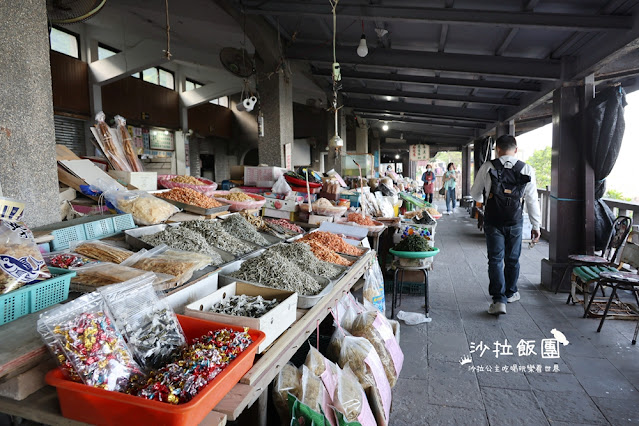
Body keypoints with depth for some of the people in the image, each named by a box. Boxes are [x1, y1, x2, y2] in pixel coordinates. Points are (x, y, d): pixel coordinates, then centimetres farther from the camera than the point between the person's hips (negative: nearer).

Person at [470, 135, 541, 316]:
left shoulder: (488, 167, -6)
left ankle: (499, 300, -5)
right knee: (512, 259, 17)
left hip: (493, 221, -2)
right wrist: (536, 225, 6)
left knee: (495, 259, 2)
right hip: (515, 222, 2)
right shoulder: (526, 170, -3)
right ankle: (510, 293, 34)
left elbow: (475, 193, 5)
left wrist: (481, 199, 29)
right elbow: (532, 200, -2)